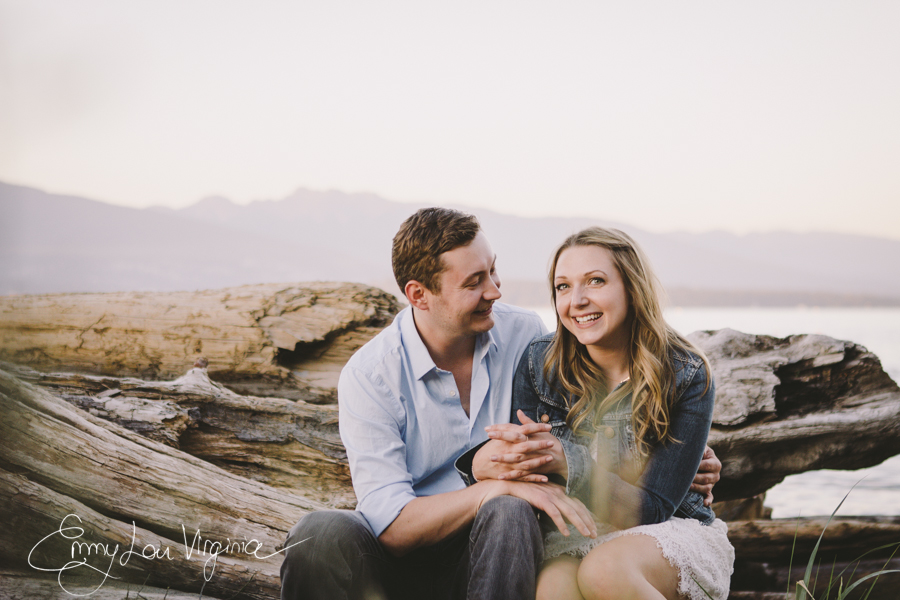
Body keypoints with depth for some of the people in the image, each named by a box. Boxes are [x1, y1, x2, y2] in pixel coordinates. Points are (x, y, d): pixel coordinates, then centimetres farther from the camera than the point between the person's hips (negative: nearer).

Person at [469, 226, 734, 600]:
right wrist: (484, 466, -27)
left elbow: (652, 509, -13)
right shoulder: (540, 363, -2)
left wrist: (565, 462, -29)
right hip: (573, 536, 0)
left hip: (673, 532, 0)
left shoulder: (687, 376, -11)